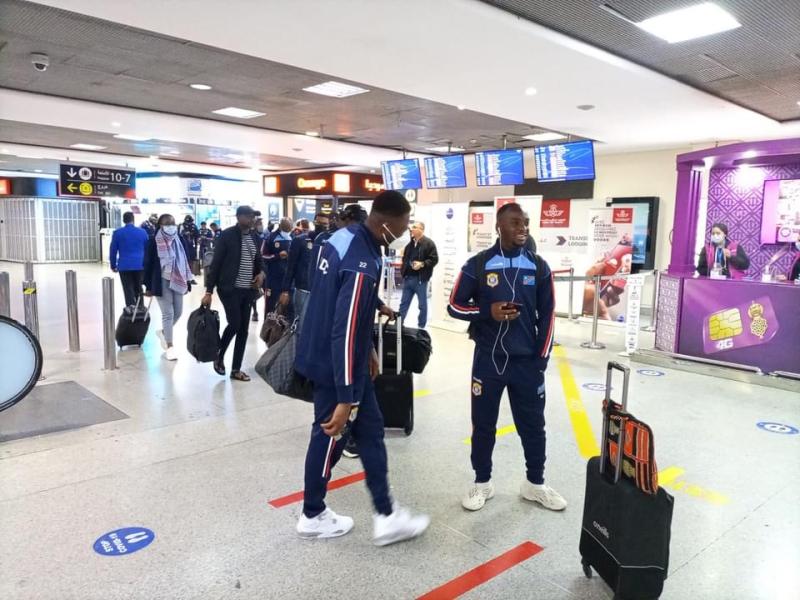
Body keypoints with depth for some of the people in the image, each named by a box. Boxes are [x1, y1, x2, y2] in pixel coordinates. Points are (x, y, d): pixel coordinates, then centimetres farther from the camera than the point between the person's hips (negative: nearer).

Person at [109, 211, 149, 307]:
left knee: (128, 289, 1)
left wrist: (113, 265, 13)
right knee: (138, 288, 15)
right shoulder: (142, 232, 3)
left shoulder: (117, 233, 0)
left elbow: (113, 251, 3)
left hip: (124, 266, -1)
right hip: (139, 265, 2)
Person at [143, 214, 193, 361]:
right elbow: (148, 264, -5)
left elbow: (186, 261, 9)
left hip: (178, 281, 5)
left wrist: (187, 282, 7)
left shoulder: (180, 240, 4)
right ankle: (169, 346, 5)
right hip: (162, 282, -5)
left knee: (178, 312, 9)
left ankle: (163, 332, 37)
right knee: (168, 313, -3)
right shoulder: (154, 242, -8)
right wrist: (148, 286, -6)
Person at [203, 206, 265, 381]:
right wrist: (209, 290, -12)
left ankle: (236, 369, 16)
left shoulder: (254, 235, 7)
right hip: (230, 288, -5)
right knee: (234, 324, -11)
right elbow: (216, 263, -8)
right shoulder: (227, 235, -9)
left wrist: (261, 272, -3)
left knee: (243, 328, 6)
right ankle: (219, 356, 18)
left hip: (248, 289, 6)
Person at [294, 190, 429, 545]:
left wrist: (366, 349, 22)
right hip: (336, 366, -9)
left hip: (324, 353, 9)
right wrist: (346, 398, -24)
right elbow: (344, 334, -30)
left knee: (370, 431, 17)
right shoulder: (363, 266, -29)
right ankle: (313, 517, 32)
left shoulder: (343, 237, 1)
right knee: (330, 438, 10)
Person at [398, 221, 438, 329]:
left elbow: (434, 259, -12)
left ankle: (421, 326, 17)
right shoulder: (410, 242, 13)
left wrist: (422, 264, -23)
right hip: (408, 278, 6)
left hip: (420, 279, -6)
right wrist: (403, 271, 11)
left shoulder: (429, 243, -8)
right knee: (404, 303, 11)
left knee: (422, 304, 7)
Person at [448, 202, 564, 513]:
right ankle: (482, 482, 29)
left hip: (527, 361, 2)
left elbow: (547, 314, 5)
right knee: (483, 424, 10)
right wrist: (488, 312, -17)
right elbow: (455, 306, 0)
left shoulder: (538, 266, 1)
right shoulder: (477, 264, -5)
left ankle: (535, 483, 32)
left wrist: (541, 358, 1)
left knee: (533, 424, 13)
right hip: (487, 360, -1)